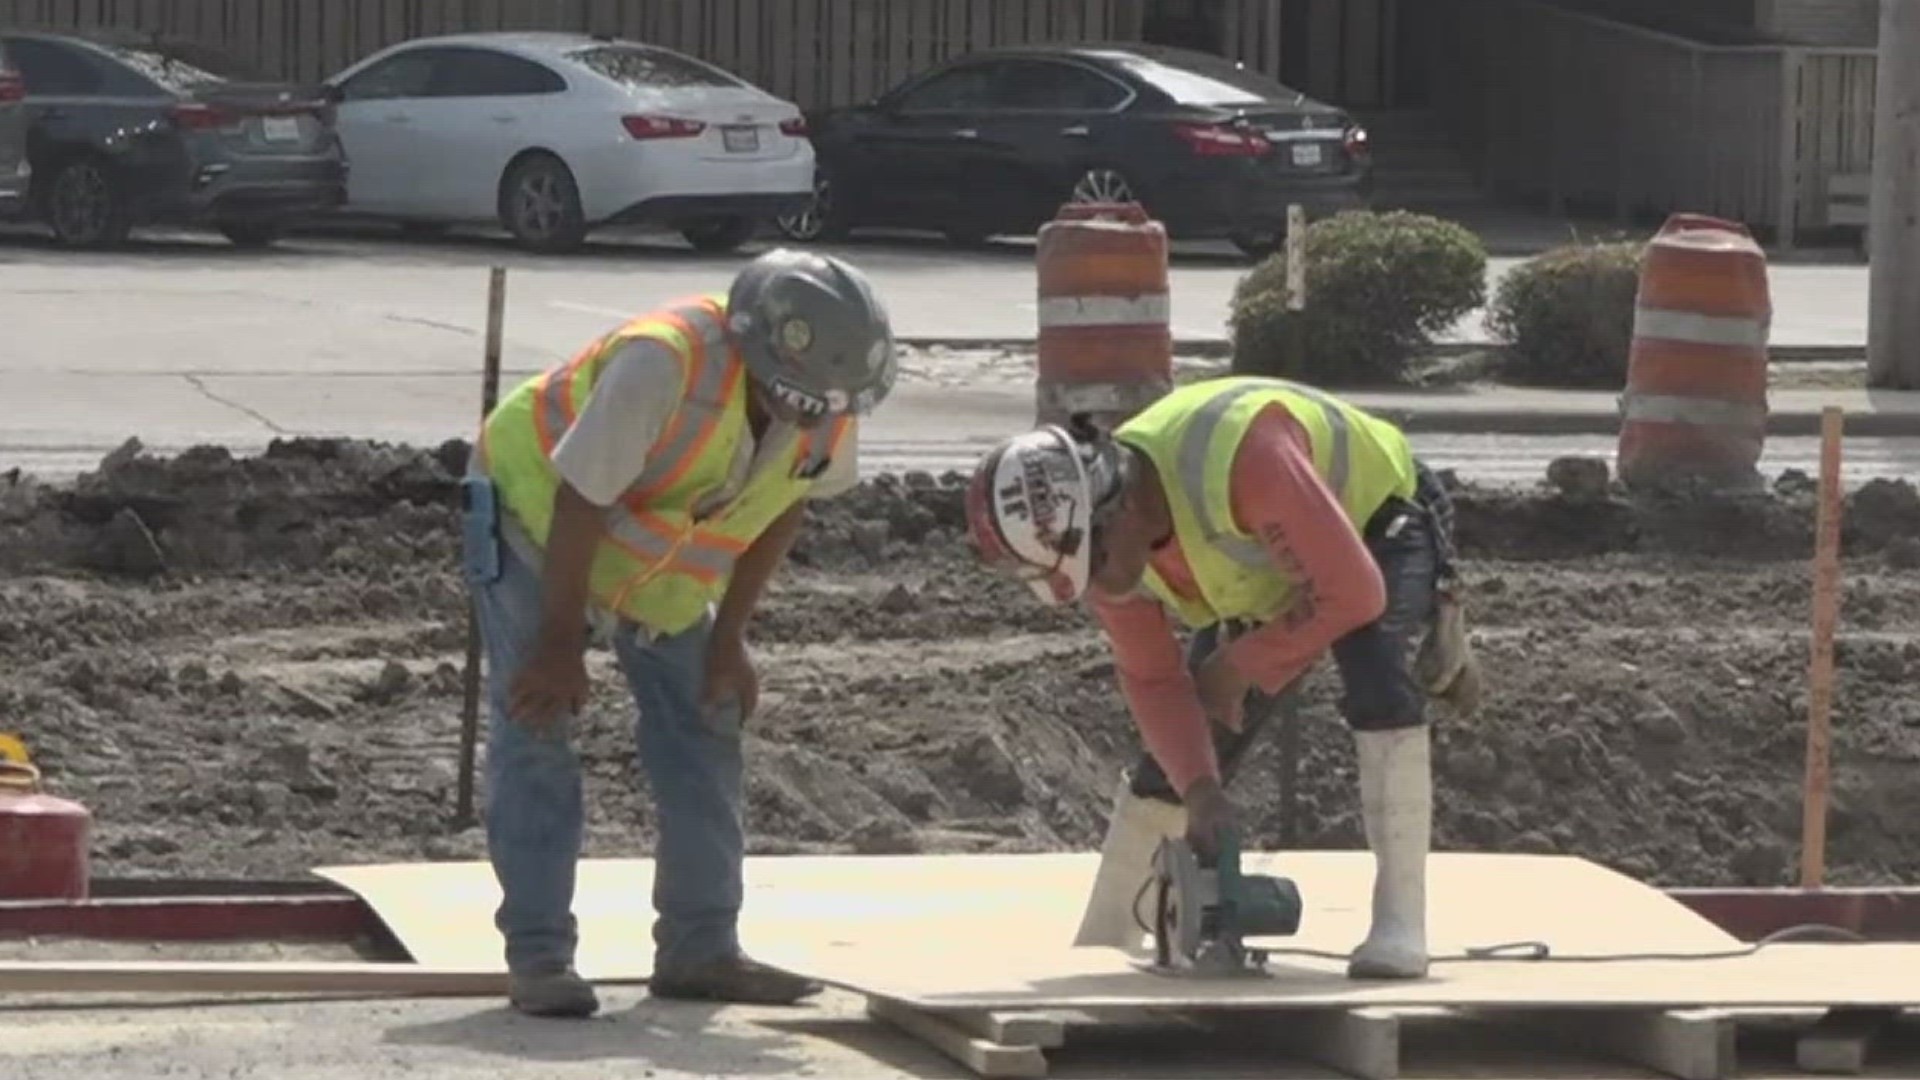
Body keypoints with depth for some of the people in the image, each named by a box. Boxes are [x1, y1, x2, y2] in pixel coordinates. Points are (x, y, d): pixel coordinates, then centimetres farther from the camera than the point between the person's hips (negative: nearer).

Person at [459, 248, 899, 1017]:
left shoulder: (828, 408, -20)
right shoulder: (662, 365, -40)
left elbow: (784, 506, -1)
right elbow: (579, 505, -31)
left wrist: (728, 641, 0)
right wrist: (561, 645, -23)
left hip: (661, 562, 7)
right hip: (534, 511, -7)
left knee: (703, 735, 4)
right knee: (536, 735, -11)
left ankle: (700, 948, 11)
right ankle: (537, 956, -8)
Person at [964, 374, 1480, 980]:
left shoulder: (1241, 458, -45)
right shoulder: (1098, 540, -22)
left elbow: (1350, 593, -39)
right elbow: (1152, 682, -12)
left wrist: (1238, 667, -26)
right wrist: (1199, 789, -26)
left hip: (1379, 521, -6)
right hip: (1266, 577, 6)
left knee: (1377, 681, -34)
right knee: (1173, 755, 0)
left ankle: (1400, 924, -31)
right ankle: (1096, 949, 16)